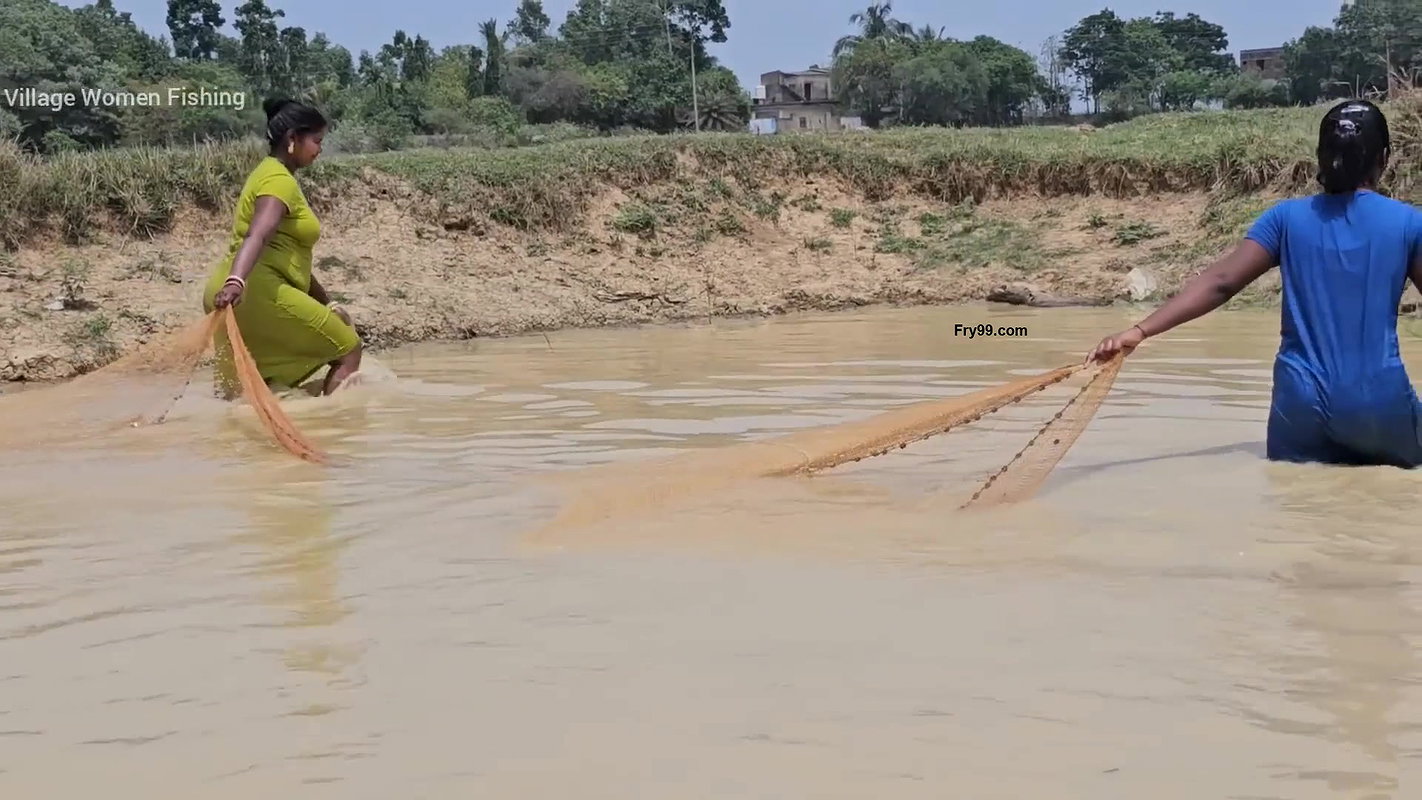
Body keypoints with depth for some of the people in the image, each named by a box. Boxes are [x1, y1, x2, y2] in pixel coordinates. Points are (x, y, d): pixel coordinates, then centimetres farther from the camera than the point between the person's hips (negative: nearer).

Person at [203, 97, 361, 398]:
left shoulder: (270, 174, 24)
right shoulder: (280, 180, -9)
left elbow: (290, 257, 28)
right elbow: (257, 235, -29)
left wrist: (327, 304, 29)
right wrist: (236, 281, -44)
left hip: (242, 296, 11)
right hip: (257, 292, -11)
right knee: (348, 349, -2)